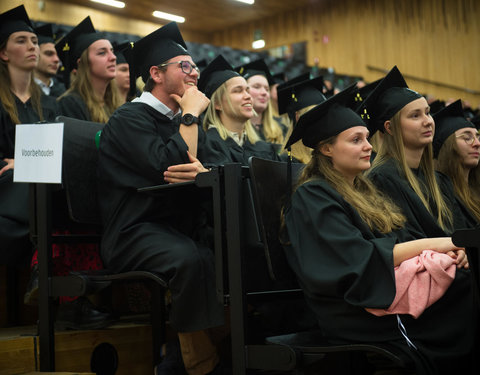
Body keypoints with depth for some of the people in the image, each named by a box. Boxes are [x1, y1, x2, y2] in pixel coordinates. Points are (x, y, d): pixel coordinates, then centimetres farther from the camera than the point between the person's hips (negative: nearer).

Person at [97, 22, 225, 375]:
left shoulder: (184, 121, 21)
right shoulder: (130, 118, -3)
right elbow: (168, 166, -19)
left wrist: (202, 172, -14)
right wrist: (191, 115, -6)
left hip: (183, 227, 7)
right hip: (136, 231, -7)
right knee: (193, 259, -36)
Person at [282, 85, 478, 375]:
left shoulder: (366, 191, 21)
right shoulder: (313, 197, -6)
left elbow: (402, 241, 16)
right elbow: (359, 261, -16)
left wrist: (449, 250, -5)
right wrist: (432, 244, -14)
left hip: (402, 291, 8)